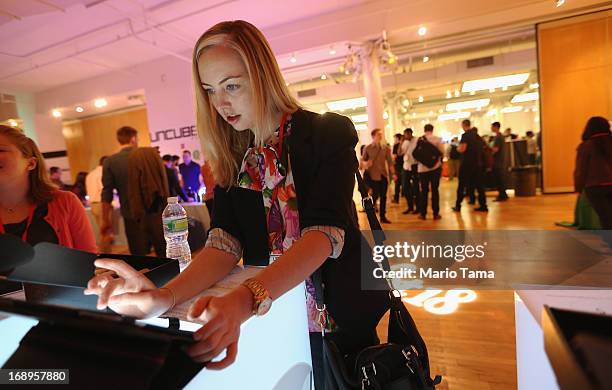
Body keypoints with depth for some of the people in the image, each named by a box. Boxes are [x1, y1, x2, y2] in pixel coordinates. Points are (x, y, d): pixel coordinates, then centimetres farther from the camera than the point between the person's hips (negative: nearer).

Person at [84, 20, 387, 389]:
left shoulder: (328, 133, -15)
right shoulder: (231, 158, -2)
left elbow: (325, 233, -28)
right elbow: (226, 242, -12)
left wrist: (244, 300, -42)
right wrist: (165, 296, -30)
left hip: (341, 317, -2)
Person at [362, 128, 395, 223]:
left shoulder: (385, 147, 6)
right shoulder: (367, 148, 0)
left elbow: (390, 161, 7)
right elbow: (363, 160, 4)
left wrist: (393, 173, 2)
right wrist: (366, 163, -18)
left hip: (384, 175, 3)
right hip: (373, 175, -3)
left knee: (383, 196, 6)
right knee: (375, 195, -6)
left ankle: (383, 216, 17)